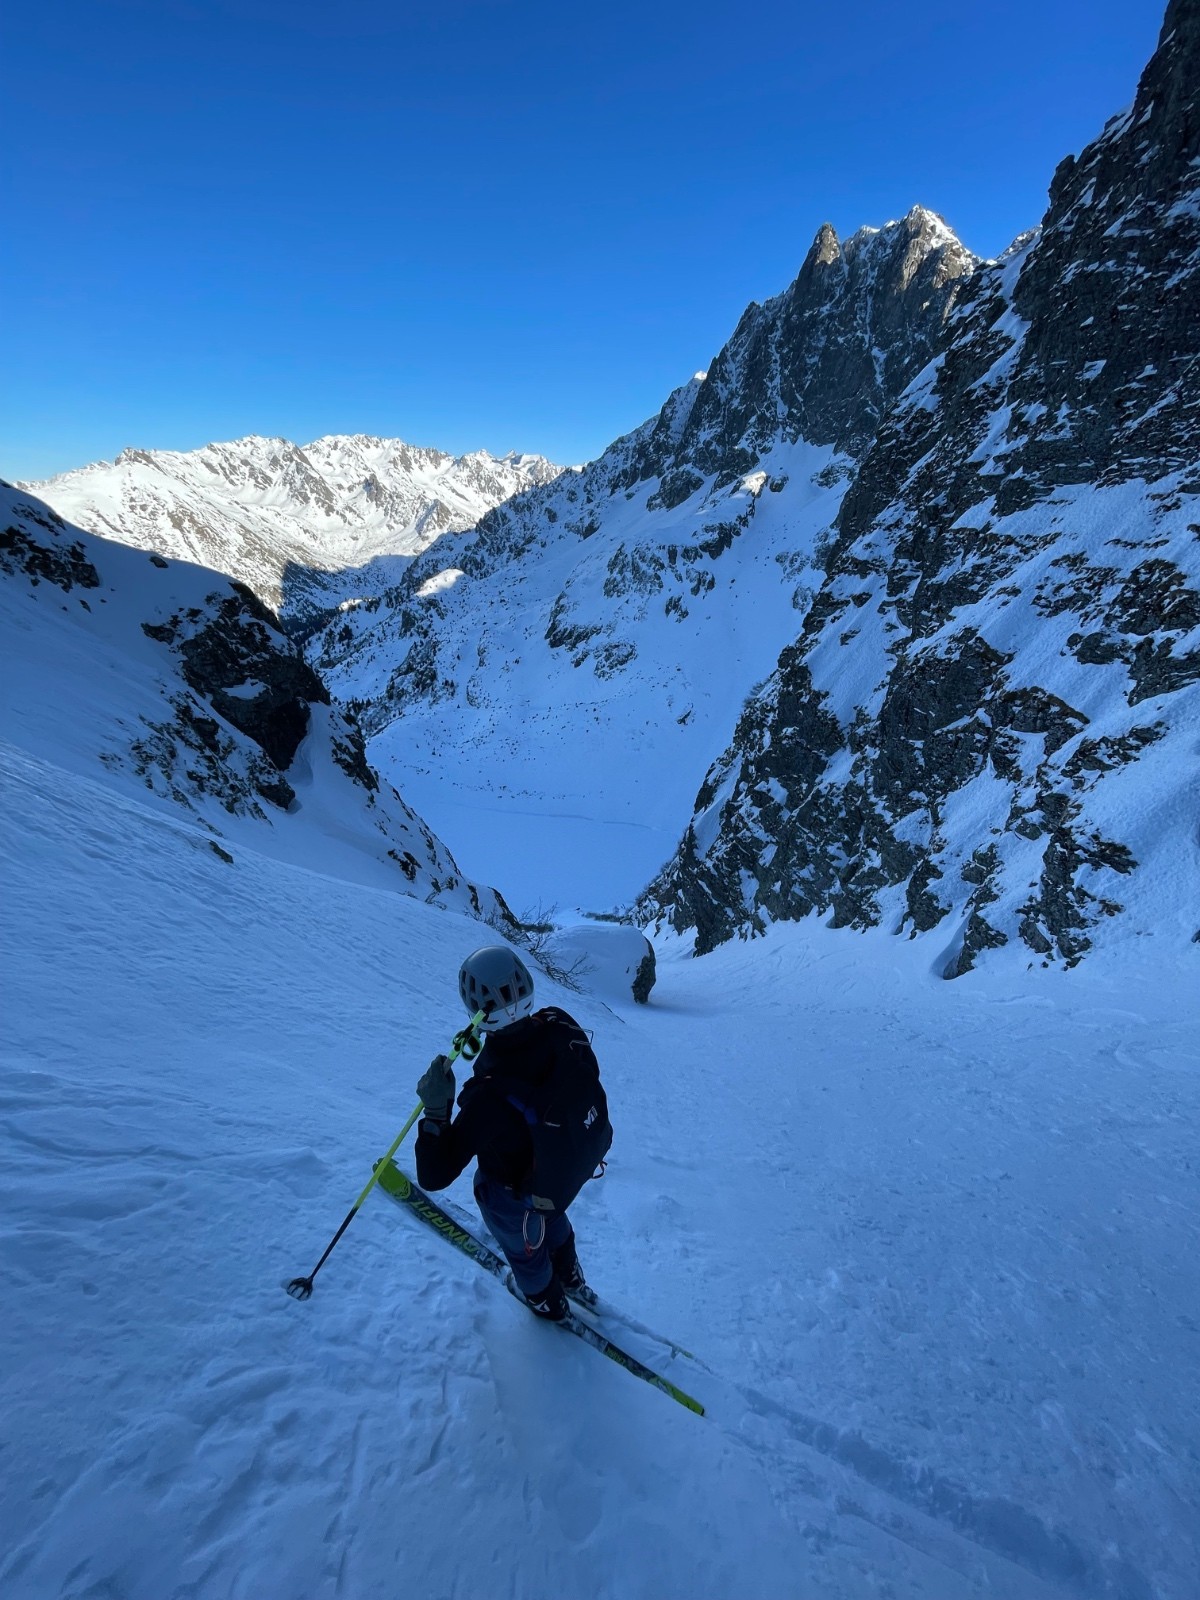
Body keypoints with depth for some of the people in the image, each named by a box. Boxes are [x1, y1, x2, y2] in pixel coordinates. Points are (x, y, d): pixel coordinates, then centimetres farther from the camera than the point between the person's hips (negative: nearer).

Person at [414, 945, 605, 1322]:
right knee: (552, 1220, 39)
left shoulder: (490, 1097, -45)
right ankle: (571, 1278, 67)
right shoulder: (562, 1027, -31)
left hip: (518, 1196, -5)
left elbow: (434, 1176, -35)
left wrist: (435, 1110, -34)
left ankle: (548, 1302, 62)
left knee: (525, 1249, 32)